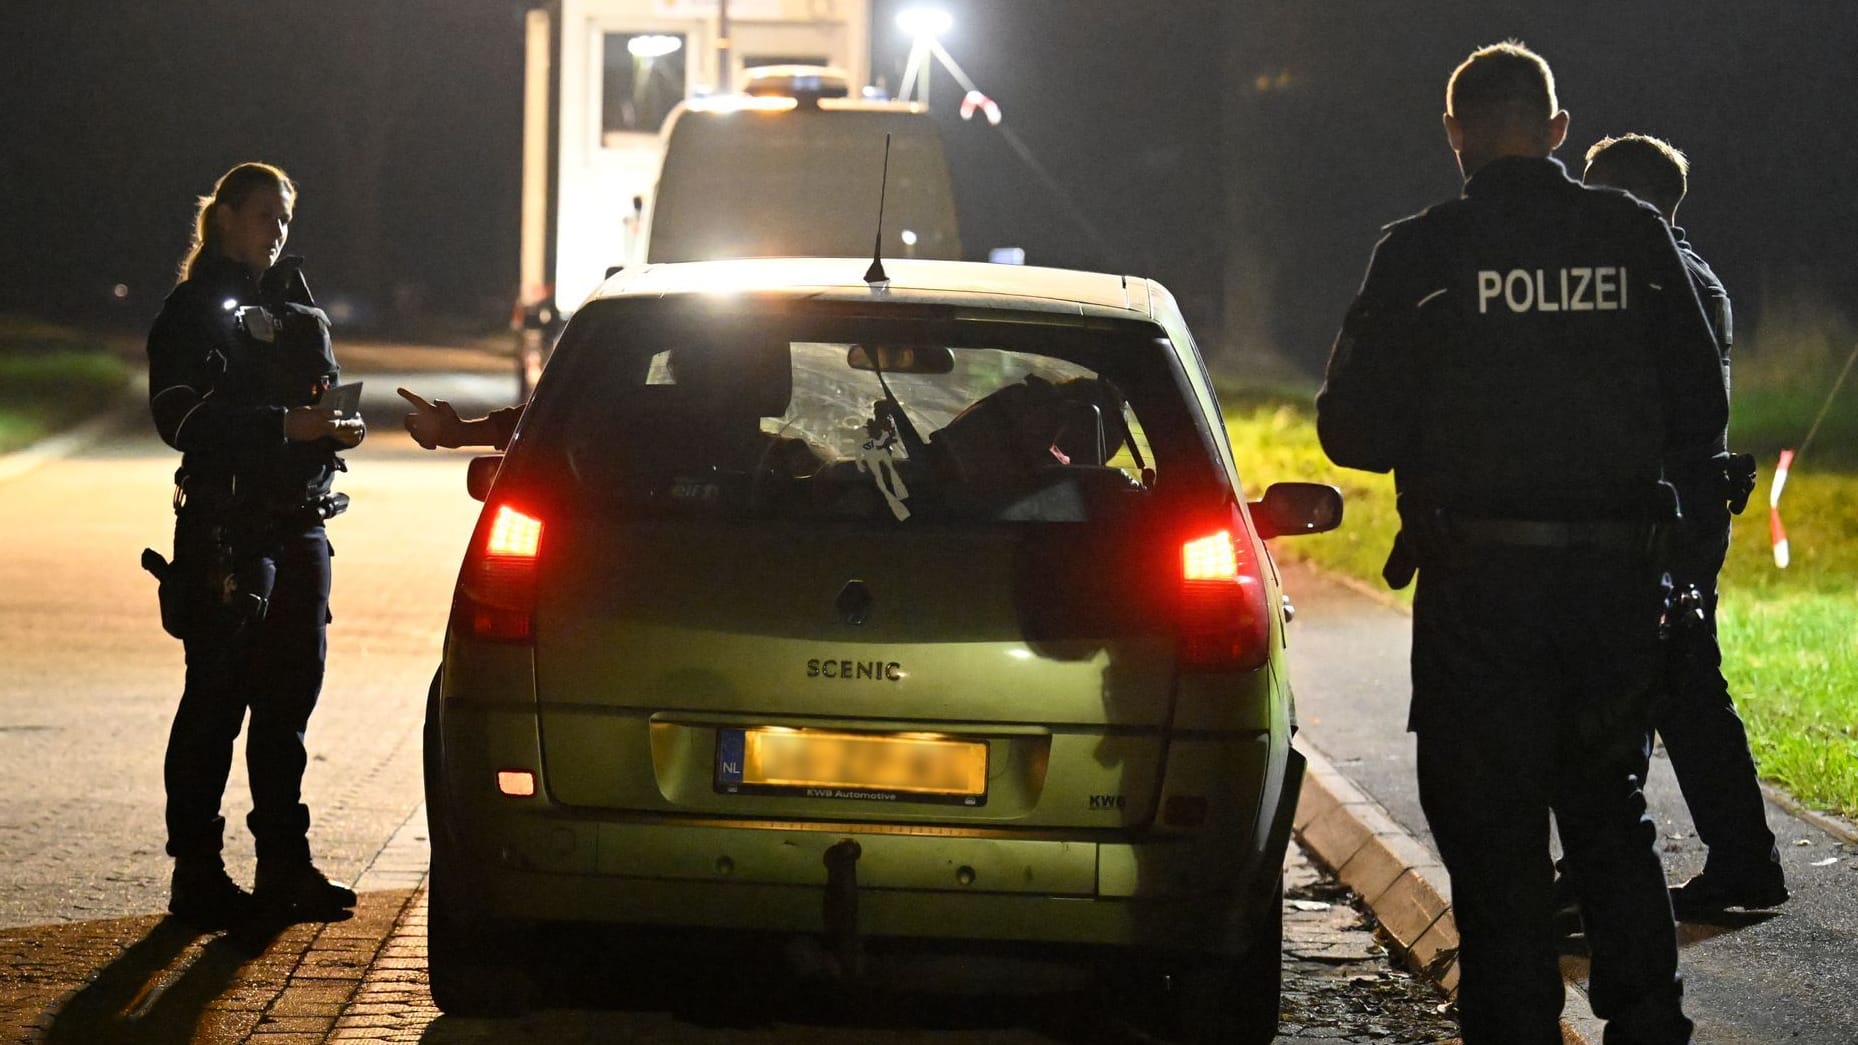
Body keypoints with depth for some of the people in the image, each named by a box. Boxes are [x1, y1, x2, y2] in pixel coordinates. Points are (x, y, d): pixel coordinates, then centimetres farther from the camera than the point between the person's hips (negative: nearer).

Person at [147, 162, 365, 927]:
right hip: (227, 526, -7)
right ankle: (195, 870, 0)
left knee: (291, 693, 8)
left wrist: (336, 426, 1)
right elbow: (181, 418, -15)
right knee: (217, 699, -4)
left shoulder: (294, 304, 18)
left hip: (300, 522, 7)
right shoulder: (196, 310, -4)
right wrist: (285, 426, -22)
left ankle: (283, 863, 15)